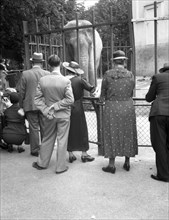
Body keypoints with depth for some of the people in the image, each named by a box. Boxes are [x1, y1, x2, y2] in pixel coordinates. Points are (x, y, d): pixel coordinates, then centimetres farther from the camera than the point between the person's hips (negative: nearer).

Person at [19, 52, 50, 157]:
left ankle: (35, 150, 13)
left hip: (30, 105, -1)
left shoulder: (25, 74, -5)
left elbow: (21, 92, -2)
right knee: (45, 128, 11)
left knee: (34, 128, 6)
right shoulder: (47, 74, -3)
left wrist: (21, 106, 8)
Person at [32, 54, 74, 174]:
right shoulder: (66, 81, -16)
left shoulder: (43, 80, -7)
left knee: (47, 139, 19)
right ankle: (60, 167, 19)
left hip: (50, 116, 3)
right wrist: (56, 106, -10)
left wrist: (46, 110, -4)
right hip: (63, 115, -3)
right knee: (62, 141, 8)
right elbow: (70, 99, -17)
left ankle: (42, 163, 33)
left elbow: (37, 98, -4)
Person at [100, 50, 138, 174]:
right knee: (127, 134, 14)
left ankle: (112, 165, 12)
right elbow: (131, 93, 5)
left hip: (112, 108, -2)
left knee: (112, 134, 7)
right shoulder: (130, 75, -3)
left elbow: (103, 93, 0)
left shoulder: (108, 74, -8)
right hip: (128, 107, 2)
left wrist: (103, 100, 20)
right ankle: (127, 163, 23)